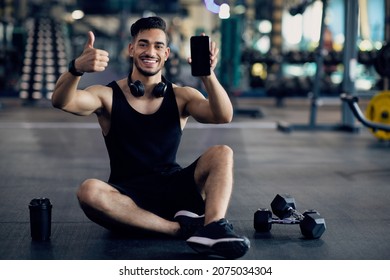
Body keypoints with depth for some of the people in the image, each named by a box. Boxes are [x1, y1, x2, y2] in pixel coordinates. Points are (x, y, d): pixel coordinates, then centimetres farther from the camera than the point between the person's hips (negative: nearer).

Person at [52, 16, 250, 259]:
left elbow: (223, 116, -15)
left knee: (222, 154, -19)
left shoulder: (182, 96, 3)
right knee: (89, 191, -33)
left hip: (174, 189, 2)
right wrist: (77, 69, -40)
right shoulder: (107, 96, 0)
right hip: (128, 197, -1)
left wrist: (208, 74, -32)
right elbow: (61, 101, -18)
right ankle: (182, 228, -31)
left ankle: (213, 228, -43)